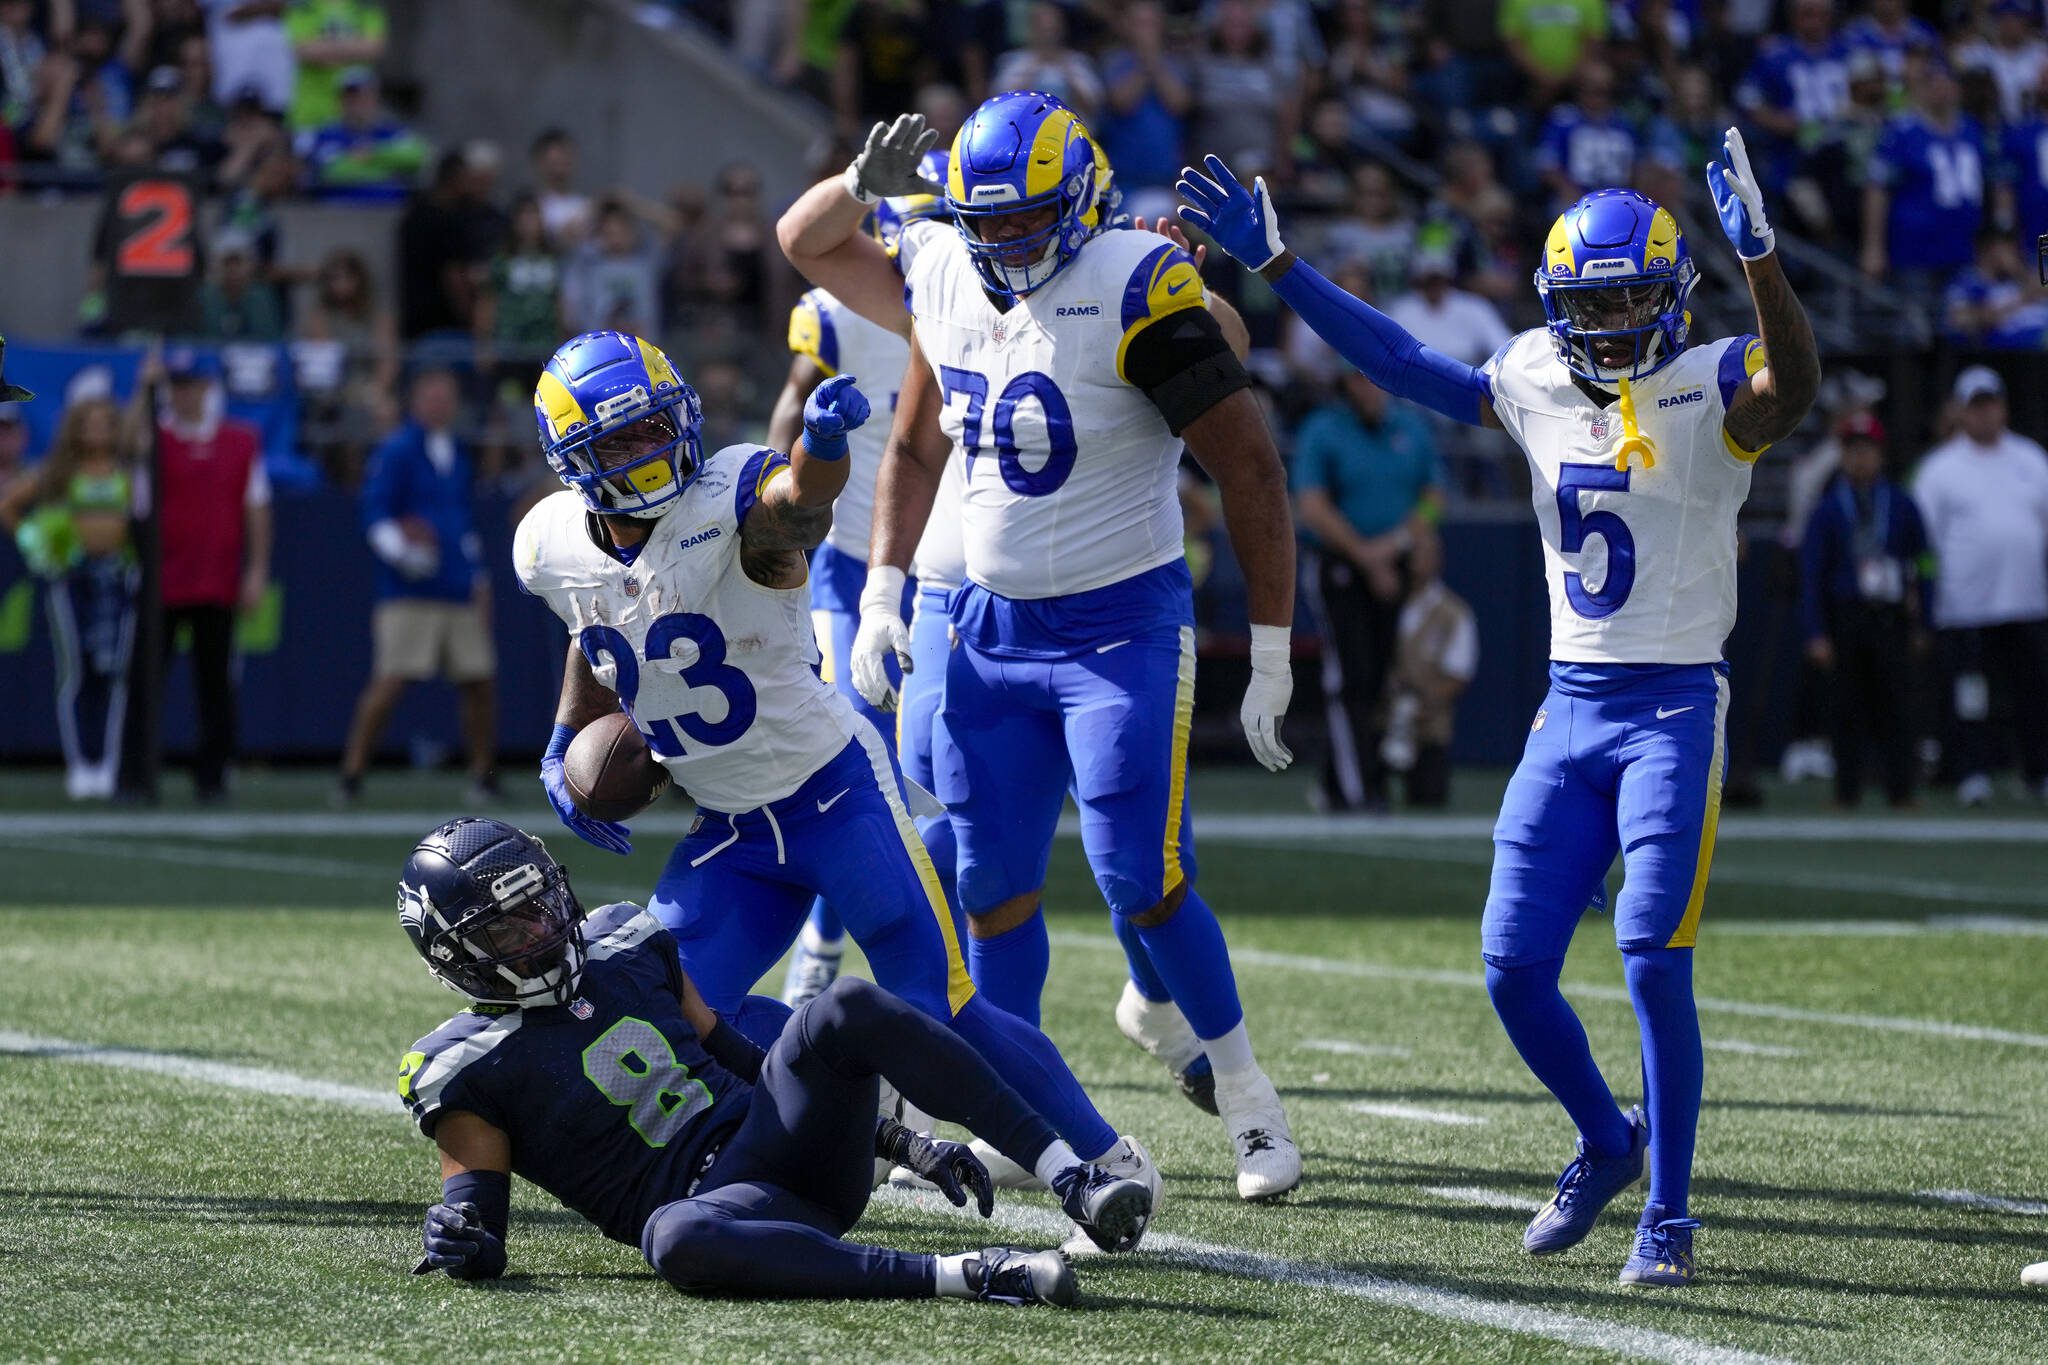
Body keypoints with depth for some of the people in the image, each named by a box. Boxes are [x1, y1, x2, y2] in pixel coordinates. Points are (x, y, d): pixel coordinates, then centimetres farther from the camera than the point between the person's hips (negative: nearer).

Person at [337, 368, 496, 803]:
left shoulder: (459, 454, 18)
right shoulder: (395, 453, -4)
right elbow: (375, 518, -10)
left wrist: (479, 577, 23)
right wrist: (401, 550, -26)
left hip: (460, 594, 6)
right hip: (408, 595, -6)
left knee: (480, 682, 4)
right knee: (390, 681, -13)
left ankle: (484, 775, 15)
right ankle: (352, 772, -7)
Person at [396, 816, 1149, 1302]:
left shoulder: (621, 943, 16)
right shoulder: (465, 1067, 2)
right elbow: (475, 1198, 0)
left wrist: (906, 1143, 14)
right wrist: (460, 1239, -27)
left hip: (781, 1141, 5)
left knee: (848, 1008, -25)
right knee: (673, 1238, -43)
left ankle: (1070, 1177, -30)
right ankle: (960, 1276, -49)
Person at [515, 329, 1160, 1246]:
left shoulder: (731, 504, -22)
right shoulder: (554, 550, -4)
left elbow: (798, 496, -48)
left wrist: (823, 441, -70)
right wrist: (564, 749, 9)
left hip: (837, 792, -6)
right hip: (729, 832, 6)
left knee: (941, 1015, -8)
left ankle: (1108, 1161, 13)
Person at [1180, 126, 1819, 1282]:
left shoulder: (1710, 393, -9)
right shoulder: (1537, 382, 6)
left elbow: (1793, 387, -31)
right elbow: (1405, 366, 15)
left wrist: (1760, 259, -47)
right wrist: (1277, 265, 13)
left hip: (1677, 710, -6)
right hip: (1570, 708, 6)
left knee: (1654, 961, -14)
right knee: (1515, 968, 3)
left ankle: (1670, 1212, -2)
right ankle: (1608, 1143, 28)